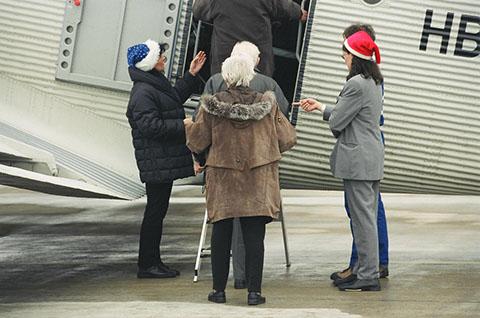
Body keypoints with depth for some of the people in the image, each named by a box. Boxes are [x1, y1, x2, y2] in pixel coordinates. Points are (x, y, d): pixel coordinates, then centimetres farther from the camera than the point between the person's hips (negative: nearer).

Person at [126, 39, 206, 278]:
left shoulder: (155, 84, 14)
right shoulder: (143, 93, -19)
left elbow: (175, 98, 32)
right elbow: (151, 126, -26)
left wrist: (191, 75, 29)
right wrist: (183, 126, -19)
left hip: (164, 161, 10)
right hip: (156, 162, -10)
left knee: (158, 210, 13)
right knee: (155, 210, -5)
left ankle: (153, 262, 19)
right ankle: (147, 265, 0)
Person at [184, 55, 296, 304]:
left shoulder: (211, 107, -8)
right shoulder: (267, 105, -4)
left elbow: (197, 143, -1)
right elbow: (287, 140, -1)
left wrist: (189, 126, 20)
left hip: (222, 181, 0)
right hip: (258, 183, 0)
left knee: (221, 236, 10)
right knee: (254, 237, 3)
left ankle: (219, 290, 14)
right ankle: (254, 291, 2)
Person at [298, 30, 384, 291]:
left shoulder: (356, 84, -17)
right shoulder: (374, 83, 13)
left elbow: (337, 121, -13)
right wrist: (319, 106, 26)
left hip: (357, 160, -10)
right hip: (372, 158, 10)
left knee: (362, 218, -6)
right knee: (367, 217, 13)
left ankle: (368, 276, -4)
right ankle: (365, 270, 19)